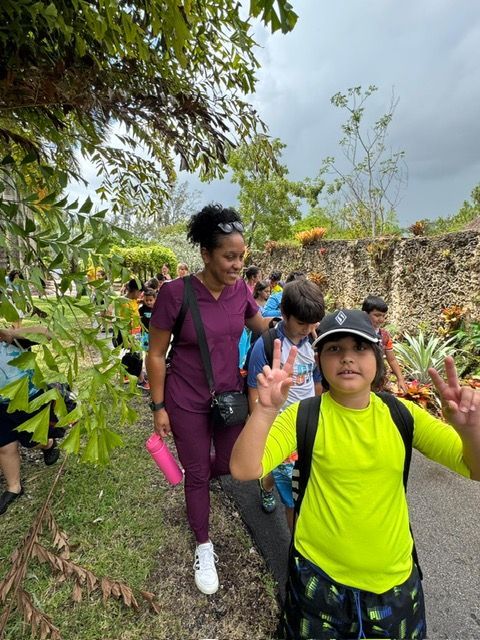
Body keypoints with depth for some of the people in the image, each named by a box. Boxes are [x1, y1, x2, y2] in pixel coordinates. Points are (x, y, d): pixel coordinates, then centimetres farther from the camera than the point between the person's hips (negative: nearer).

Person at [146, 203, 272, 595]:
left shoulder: (240, 289, -8)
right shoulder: (176, 293, -21)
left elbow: (262, 326, 12)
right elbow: (156, 354, -11)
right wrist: (158, 407, -8)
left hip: (230, 396, 4)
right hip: (187, 403, -3)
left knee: (230, 465, 18)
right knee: (197, 474, 14)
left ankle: (198, 473, 55)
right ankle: (204, 546, 41)